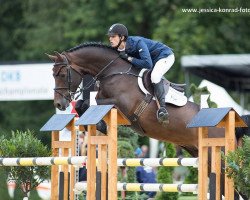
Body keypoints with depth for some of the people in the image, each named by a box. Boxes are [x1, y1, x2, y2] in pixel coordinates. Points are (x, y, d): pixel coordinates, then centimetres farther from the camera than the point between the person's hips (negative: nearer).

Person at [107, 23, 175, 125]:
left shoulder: (137, 42, -35)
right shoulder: (120, 49, -10)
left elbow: (147, 64, -41)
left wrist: (129, 58, -35)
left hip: (166, 56, -9)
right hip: (153, 60, 9)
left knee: (154, 76, -32)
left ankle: (162, 108, -34)